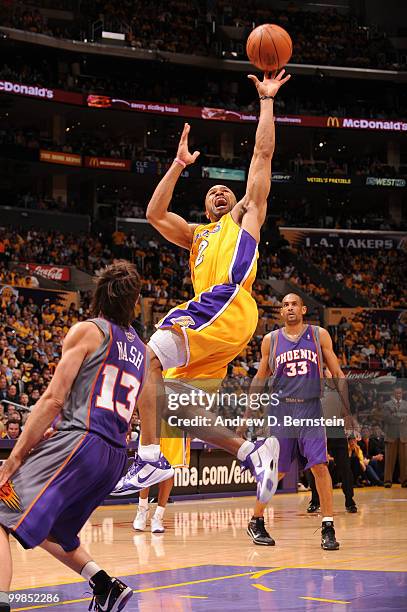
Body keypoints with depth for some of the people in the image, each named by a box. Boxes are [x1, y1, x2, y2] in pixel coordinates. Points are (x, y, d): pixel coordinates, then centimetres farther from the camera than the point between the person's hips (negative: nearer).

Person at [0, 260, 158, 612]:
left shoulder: (87, 331, 1)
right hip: (115, 456, 8)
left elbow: (54, 399, -7)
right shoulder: (142, 351, 21)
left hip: (80, 440, -8)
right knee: (46, 525, 26)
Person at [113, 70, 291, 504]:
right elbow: (154, 213, 22)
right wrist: (180, 164, 23)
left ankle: (149, 457, -31)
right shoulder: (196, 236, 37)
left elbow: (262, 154, 18)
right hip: (205, 312, 7)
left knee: (150, 356, -25)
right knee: (177, 409, -6)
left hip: (228, 305, -7)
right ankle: (254, 452, -7)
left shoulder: (245, 216, 24)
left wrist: (266, 100, 20)